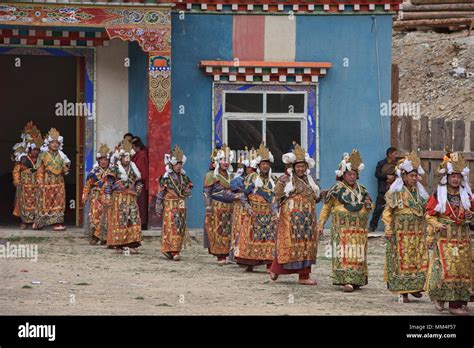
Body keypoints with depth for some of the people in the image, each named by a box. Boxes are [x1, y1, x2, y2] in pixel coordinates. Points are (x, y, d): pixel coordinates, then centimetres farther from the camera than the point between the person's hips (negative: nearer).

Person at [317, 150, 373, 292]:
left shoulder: (362, 190, 14)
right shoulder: (336, 189, 1)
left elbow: (370, 205, 26)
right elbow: (326, 207, 4)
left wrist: (368, 205, 1)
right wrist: (321, 224, -2)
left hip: (359, 229, 5)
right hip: (342, 227, -5)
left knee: (358, 254, 5)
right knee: (344, 253, -13)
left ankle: (356, 280, 14)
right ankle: (346, 281, -20)